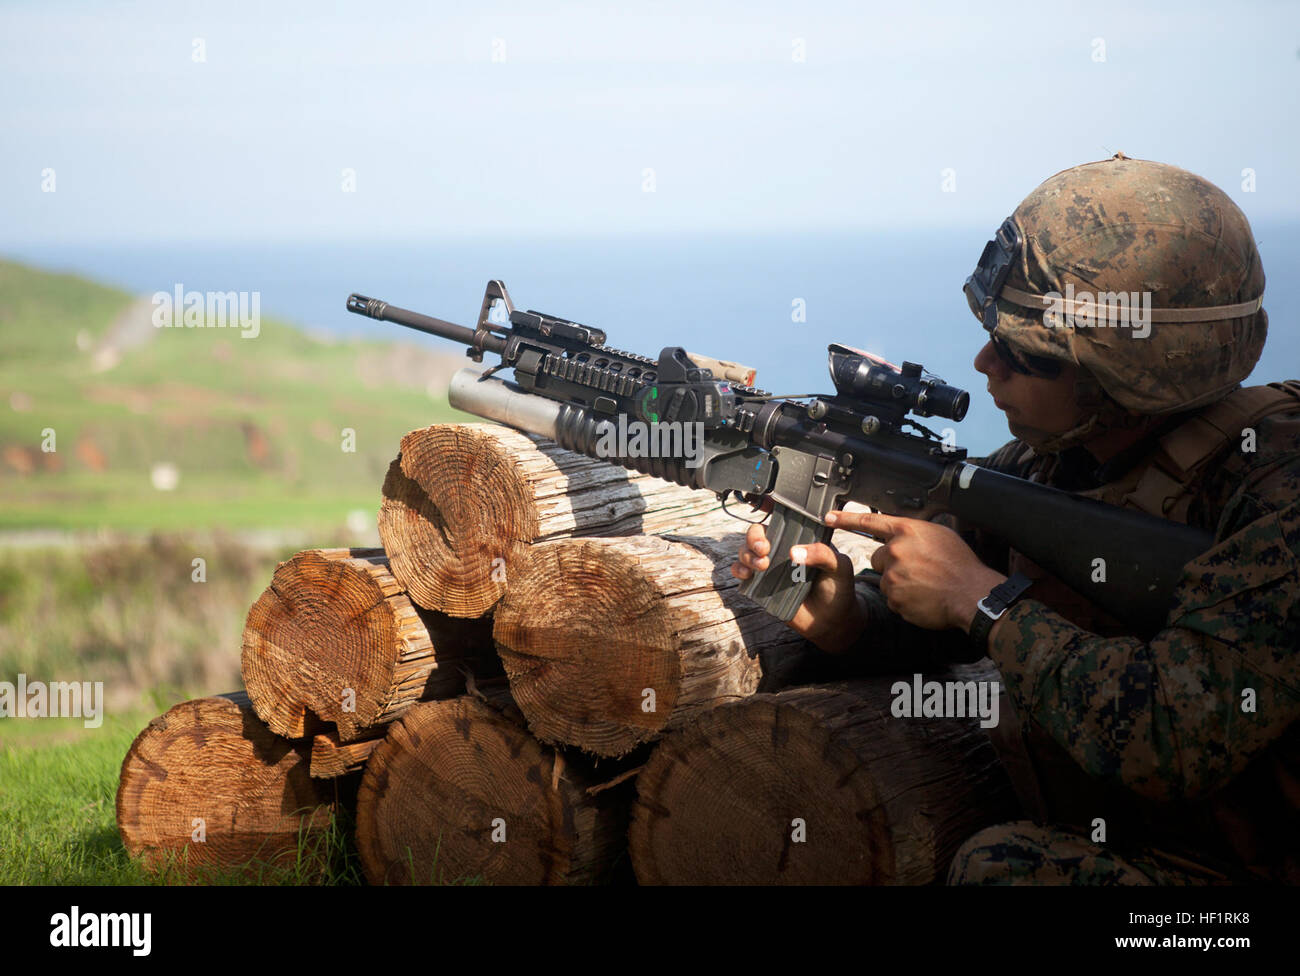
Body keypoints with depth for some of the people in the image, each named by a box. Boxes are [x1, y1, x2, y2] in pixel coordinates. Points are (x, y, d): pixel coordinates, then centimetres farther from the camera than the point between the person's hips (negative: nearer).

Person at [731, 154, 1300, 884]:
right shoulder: (1047, 460, -2)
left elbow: (1179, 740, -34)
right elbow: (934, 616, 12)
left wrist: (984, 597, -23)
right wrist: (843, 613, -12)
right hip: (1086, 843, 6)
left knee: (1000, 864, -30)